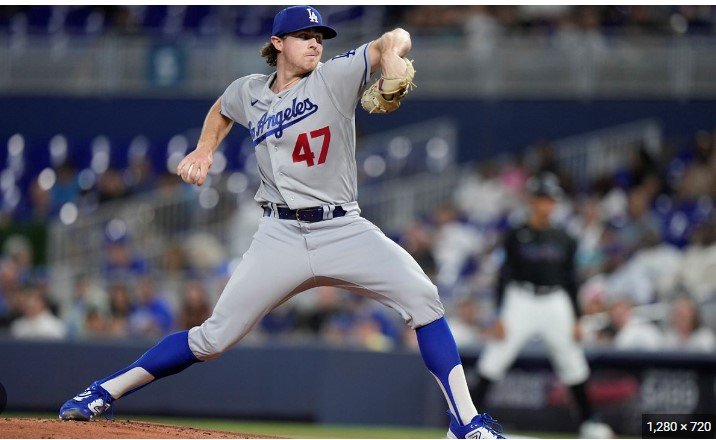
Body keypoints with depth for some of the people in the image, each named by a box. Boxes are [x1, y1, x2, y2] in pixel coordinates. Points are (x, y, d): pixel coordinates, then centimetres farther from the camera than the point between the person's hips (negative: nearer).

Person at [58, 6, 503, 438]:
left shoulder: (334, 78, -2)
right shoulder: (248, 93, 8)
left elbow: (395, 40, -14)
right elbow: (222, 110, 33)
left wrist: (391, 54, -36)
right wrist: (204, 150, 18)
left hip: (344, 229, -1)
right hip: (282, 237, 1)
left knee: (422, 297, -20)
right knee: (215, 337, -3)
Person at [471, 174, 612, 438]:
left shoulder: (563, 240, 9)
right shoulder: (516, 236, -1)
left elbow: (570, 280, 12)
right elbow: (505, 276, -2)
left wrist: (576, 318, 8)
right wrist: (499, 316, -9)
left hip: (556, 303, 3)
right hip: (522, 300, -3)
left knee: (572, 362, 4)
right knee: (494, 358, -12)